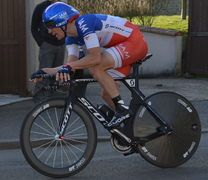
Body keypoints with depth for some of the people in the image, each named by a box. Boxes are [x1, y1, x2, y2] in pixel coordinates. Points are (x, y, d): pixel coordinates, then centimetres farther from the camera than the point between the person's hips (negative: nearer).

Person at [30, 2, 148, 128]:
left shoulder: (84, 24, -24)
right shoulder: (72, 38, 5)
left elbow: (95, 58, -31)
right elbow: (71, 66, 0)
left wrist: (69, 66, -31)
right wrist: (44, 72, -8)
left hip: (135, 41, -10)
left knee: (95, 67, -26)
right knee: (107, 93, 6)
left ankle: (123, 109, -19)